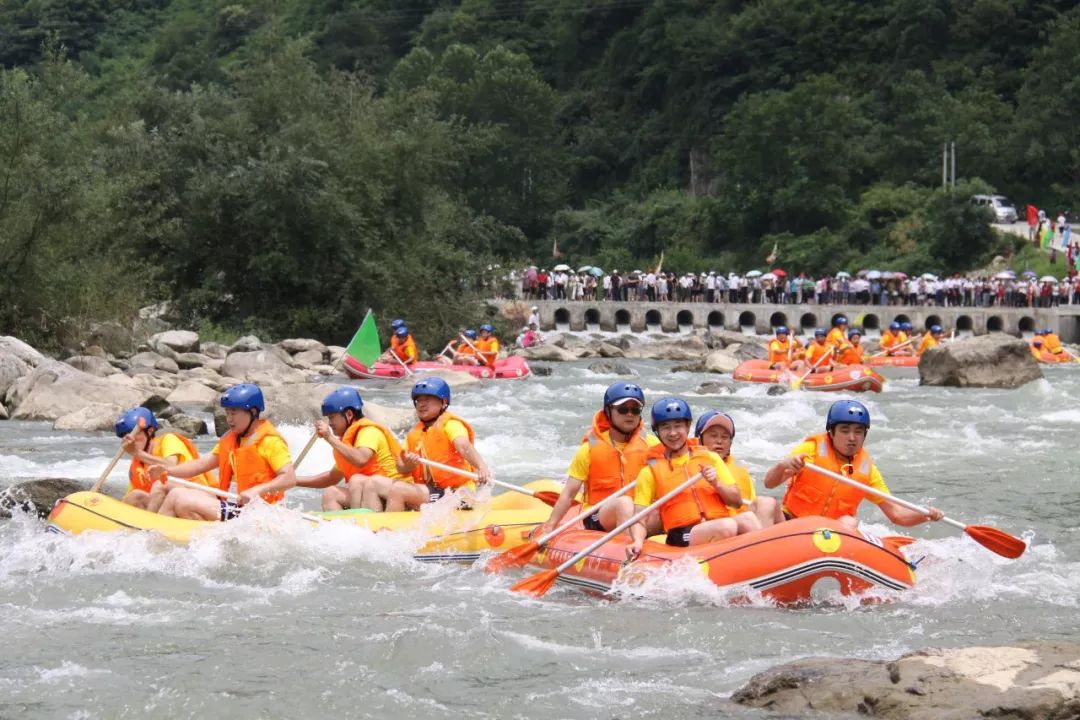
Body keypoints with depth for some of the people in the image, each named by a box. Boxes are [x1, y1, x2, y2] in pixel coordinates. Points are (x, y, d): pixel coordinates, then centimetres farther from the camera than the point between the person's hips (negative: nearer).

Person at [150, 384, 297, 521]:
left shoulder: (270, 441, -12)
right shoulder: (230, 440, 17)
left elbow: (290, 478, -20)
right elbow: (202, 464, 13)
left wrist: (258, 491, -33)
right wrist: (168, 470, -1)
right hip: (237, 505, 10)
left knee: (183, 503, -19)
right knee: (178, 494, 6)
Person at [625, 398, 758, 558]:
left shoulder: (710, 458, 17)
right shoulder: (650, 472, 9)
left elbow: (737, 502, 15)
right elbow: (639, 520, 3)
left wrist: (717, 484, -4)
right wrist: (638, 541, -18)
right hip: (681, 537, -3)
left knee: (747, 517, -30)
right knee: (727, 526, -34)